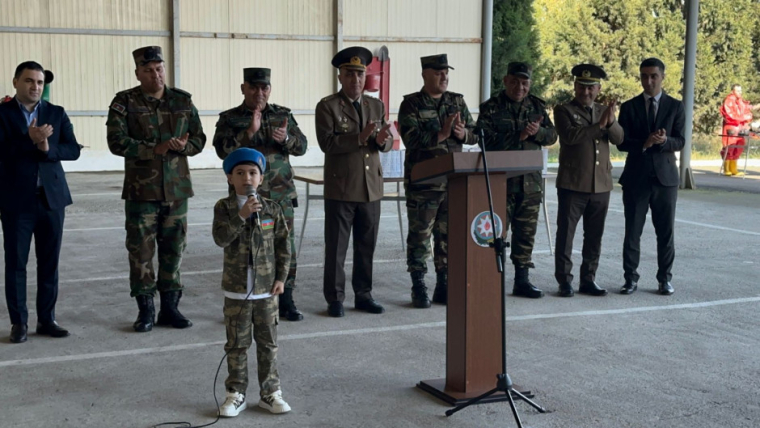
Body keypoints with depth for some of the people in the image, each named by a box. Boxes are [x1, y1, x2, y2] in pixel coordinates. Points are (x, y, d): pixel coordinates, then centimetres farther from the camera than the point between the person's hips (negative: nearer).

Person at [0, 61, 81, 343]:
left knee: (49, 262, 6)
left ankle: (47, 319, 15)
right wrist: (30, 140, -22)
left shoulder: (57, 114, 9)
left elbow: (73, 150, 1)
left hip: (51, 197, 3)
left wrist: (48, 148, -16)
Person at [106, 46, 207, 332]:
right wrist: (155, 149, -18)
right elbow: (117, 142, -11)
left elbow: (198, 139, 8)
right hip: (141, 190, -3)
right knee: (141, 251, 0)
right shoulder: (124, 102, -2)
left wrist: (182, 146, -14)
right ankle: (146, 310, 11)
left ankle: (170, 307, 18)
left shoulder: (183, 101, 8)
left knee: (174, 249, 7)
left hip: (177, 189, 3)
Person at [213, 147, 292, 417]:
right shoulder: (224, 208, -5)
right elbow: (220, 238, -20)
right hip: (236, 290, -1)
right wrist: (241, 215, -29)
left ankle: (270, 393, 20)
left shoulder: (272, 209, -1)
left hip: (266, 288, 1)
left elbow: (283, 245, 3)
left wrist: (281, 278, -2)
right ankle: (236, 394, 19)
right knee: (237, 345, 8)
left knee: (268, 343, 9)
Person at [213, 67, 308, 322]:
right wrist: (249, 132, -20)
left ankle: (286, 302, 13)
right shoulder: (229, 119, 4)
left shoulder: (283, 115, 12)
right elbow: (223, 150, -10)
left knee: (286, 249, 2)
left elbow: (302, 146, 5)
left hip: (281, 196, 2)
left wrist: (286, 138, -16)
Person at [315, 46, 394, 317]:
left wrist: (382, 140, -15)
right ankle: (335, 299, 11)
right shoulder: (327, 106, -4)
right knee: (336, 247, 2)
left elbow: (388, 143, 9)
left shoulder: (376, 106, 12)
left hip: (371, 188, 5)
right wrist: (359, 138, -24)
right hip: (340, 188, -5)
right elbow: (327, 142, -15)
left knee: (367, 245, 11)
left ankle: (363, 295, 21)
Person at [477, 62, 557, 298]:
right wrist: (518, 137, -17)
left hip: (530, 181, 4)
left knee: (526, 232, 10)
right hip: (499, 180, -4)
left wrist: (537, 132, -14)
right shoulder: (491, 108, -2)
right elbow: (486, 139, -14)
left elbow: (552, 135, 7)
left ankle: (522, 280, 19)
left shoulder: (537, 106, 12)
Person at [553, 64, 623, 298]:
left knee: (594, 236, 8)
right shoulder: (563, 110, 0)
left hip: (601, 185, 4)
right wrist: (599, 125, -23)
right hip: (572, 184, -4)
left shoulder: (604, 110, 14)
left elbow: (618, 138, -1)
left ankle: (588, 280, 17)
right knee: (565, 234, -2)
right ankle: (564, 281, 5)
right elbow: (569, 135, -18)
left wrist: (611, 122, -20)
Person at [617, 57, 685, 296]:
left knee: (665, 232, 4)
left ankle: (664, 279, 14)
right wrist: (643, 143, -20)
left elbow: (679, 142, -3)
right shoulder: (629, 107, 5)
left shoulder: (675, 107, 4)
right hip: (636, 177, 0)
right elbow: (621, 142, -2)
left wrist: (663, 141, -24)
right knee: (632, 231, 3)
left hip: (665, 176, 0)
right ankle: (631, 278, 11)